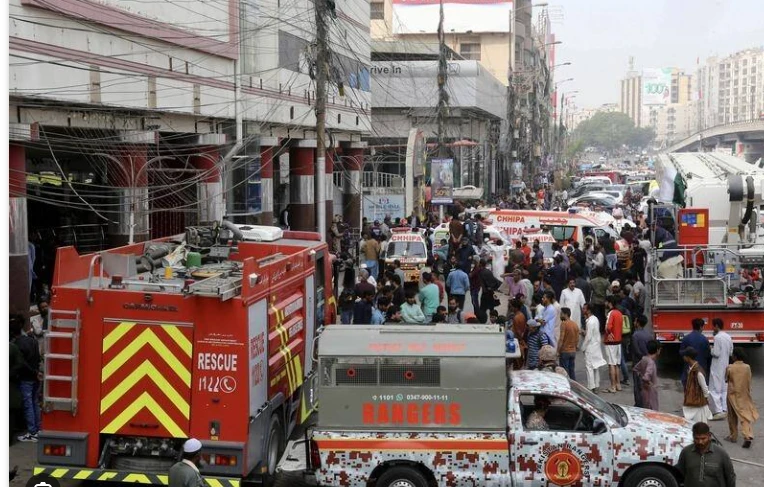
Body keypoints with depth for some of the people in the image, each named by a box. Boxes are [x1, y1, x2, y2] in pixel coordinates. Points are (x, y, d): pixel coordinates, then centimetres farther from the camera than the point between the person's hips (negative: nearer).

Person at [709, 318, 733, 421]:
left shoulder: (717, 337, -18)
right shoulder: (728, 337, 6)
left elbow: (716, 353, -20)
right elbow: (731, 352, 12)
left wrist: (710, 350, -2)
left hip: (717, 367, -8)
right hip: (725, 366, 8)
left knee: (714, 389, -4)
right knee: (724, 388, 15)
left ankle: (718, 411, -9)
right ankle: (724, 410, 18)